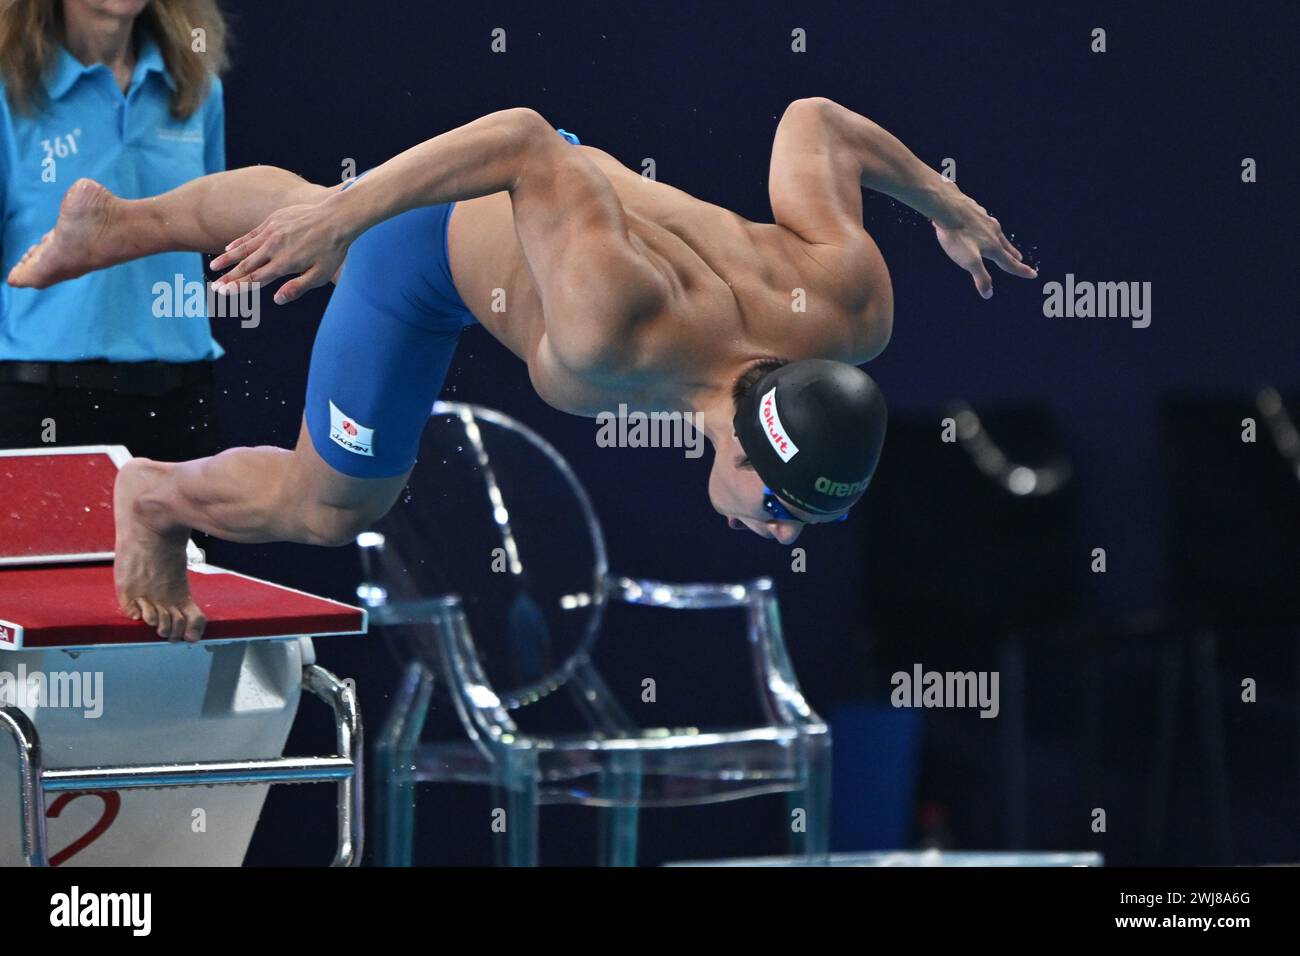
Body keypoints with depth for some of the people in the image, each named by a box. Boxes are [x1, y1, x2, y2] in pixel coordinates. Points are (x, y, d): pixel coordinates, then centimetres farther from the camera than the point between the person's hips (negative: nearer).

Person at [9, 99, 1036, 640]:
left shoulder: (851, 306, -29)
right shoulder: (622, 330, -47)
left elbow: (814, 125, -12)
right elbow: (524, 144, -42)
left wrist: (945, 202, 5)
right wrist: (345, 212, -40)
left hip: (553, 188, 7)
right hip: (436, 226, -7)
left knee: (301, 205, 33)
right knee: (327, 509, 11)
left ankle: (113, 222, 59)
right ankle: (159, 495, 40)